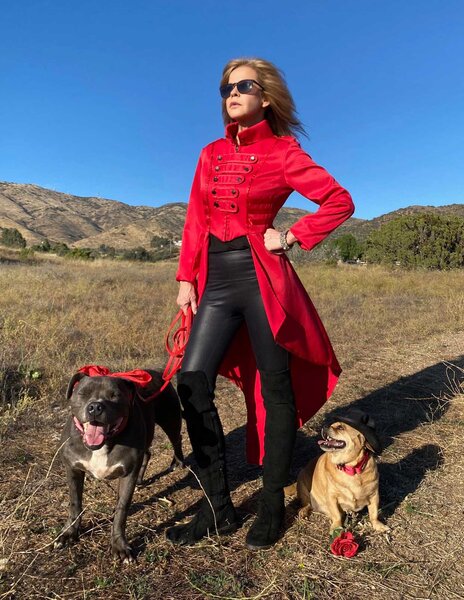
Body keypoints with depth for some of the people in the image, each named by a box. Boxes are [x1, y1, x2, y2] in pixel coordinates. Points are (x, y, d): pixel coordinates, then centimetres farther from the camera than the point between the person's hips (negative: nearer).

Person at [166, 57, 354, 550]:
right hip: (216, 281, 5)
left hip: (260, 277, -5)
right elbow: (195, 221, 13)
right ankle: (218, 508, 11)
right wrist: (186, 278, 5)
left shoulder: (282, 152, 3)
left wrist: (291, 237, -5)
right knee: (192, 382, -4)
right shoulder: (211, 154, 16)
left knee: (275, 388, 2)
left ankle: (272, 507, 21)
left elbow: (340, 201, 2)